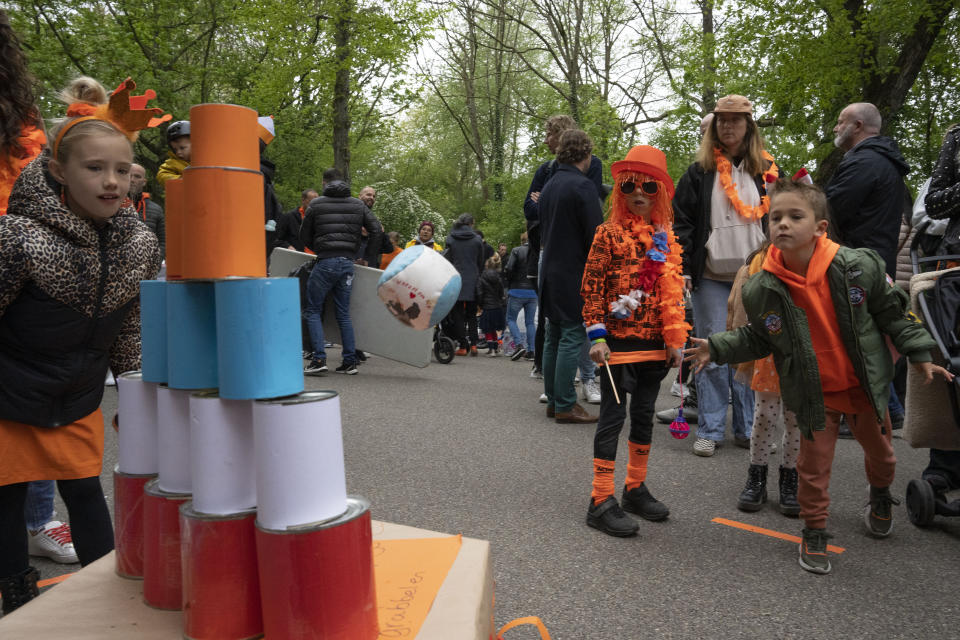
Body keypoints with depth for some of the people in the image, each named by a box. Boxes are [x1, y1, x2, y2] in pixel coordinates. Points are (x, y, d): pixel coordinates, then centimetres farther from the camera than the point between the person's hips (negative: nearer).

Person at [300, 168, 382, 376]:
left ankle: (319, 359, -6)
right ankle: (350, 362, 9)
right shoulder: (358, 205, 11)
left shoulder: (316, 205, 3)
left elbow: (304, 236, 7)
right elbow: (376, 230, 9)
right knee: (343, 313, 11)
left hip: (325, 263, -4)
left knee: (314, 311, 5)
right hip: (348, 263, 4)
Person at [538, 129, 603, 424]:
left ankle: (553, 400, 18)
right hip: (575, 275, -9)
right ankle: (565, 406, -3)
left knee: (553, 337, 12)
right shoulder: (583, 186, -11)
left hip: (550, 272, 9)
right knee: (572, 337, -5)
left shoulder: (549, 186, 15)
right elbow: (596, 236, -15)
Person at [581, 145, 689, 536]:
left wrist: (676, 340, 5)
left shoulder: (666, 239, 10)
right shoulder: (609, 233, -4)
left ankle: (636, 489, 29)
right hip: (619, 342, -5)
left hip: (654, 343, 6)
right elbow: (591, 288, -7)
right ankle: (601, 501, 4)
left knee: (644, 415, 14)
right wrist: (597, 335, -14)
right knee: (613, 416, -2)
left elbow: (674, 292, 11)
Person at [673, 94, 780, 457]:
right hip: (712, 277, -1)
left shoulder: (766, 171, 11)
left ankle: (748, 428, 17)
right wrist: (682, 268, -7)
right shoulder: (700, 172, 6)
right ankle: (710, 430, 8)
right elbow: (681, 222, 2)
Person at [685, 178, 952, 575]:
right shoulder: (761, 291, -16)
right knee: (814, 465, 6)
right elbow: (756, 340, 0)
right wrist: (717, 349, -13)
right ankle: (814, 532, 28)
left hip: (866, 385, 2)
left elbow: (892, 312, -1)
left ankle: (880, 496, 57)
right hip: (814, 394, -2)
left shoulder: (859, 267, -16)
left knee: (880, 452, 23)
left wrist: (920, 355, 0)